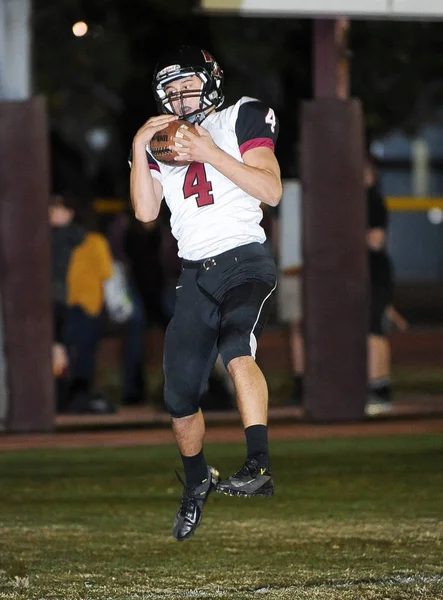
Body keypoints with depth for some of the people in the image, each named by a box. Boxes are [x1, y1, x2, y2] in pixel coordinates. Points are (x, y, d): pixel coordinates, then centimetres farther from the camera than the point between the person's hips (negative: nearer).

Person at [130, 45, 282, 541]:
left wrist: (210, 154, -16)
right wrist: (139, 148, -3)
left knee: (236, 346, -35)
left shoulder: (241, 120, 3)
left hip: (244, 261, -5)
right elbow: (145, 211, 6)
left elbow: (271, 190, -9)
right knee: (180, 396, 8)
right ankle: (197, 483, 33)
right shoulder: (160, 140, 16)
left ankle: (259, 466, -41)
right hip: (195, 276, 5)